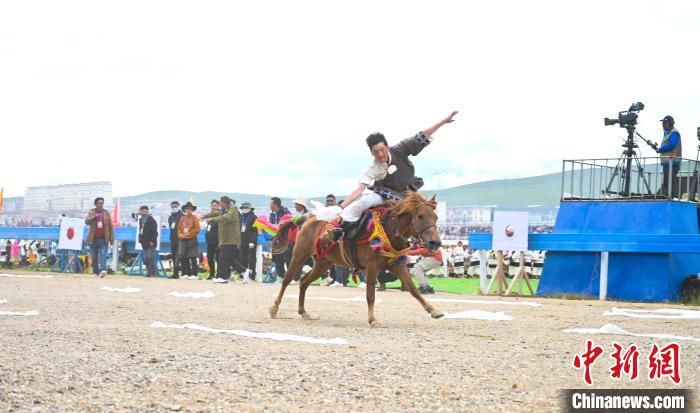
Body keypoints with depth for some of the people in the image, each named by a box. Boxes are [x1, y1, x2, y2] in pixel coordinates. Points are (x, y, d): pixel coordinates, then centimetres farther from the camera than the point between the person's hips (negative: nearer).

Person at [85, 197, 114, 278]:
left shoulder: (107, 213, 9)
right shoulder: (91, 212, 9)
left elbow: (110, 226, 9)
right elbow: (87, 221, -6)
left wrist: (111, 238, 4)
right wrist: (94, 217, -22)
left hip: (103, 239, -1)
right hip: (93, 239, 1)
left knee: (103, 255, -15)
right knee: (94, 257, 4)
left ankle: (102, 270, -27)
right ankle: (95, 272, 12)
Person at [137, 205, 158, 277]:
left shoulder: (151, 220, -7)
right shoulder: (141, 220, 17)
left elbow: (154, 232, -12)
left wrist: (152, 241, -18)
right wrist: (140, 238, 15)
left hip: (150, 242, -8)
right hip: (144, 243, 8)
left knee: (150, 257, -12)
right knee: (146, 258, 7)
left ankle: (153, 272, -9)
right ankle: (148, 271, 12)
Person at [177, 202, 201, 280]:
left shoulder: (194, 218, 1)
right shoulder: (182, 218, 13)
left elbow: (197, 229, -8)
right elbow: (179, 229, 15)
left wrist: (187, 234, -11)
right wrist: (181, 235, -4)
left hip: (192, 240, -5)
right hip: (183, 241, 5)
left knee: (193, 258, -9)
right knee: (183, 258, 3)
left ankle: (194, 274, -8)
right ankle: (186, 274, 10)